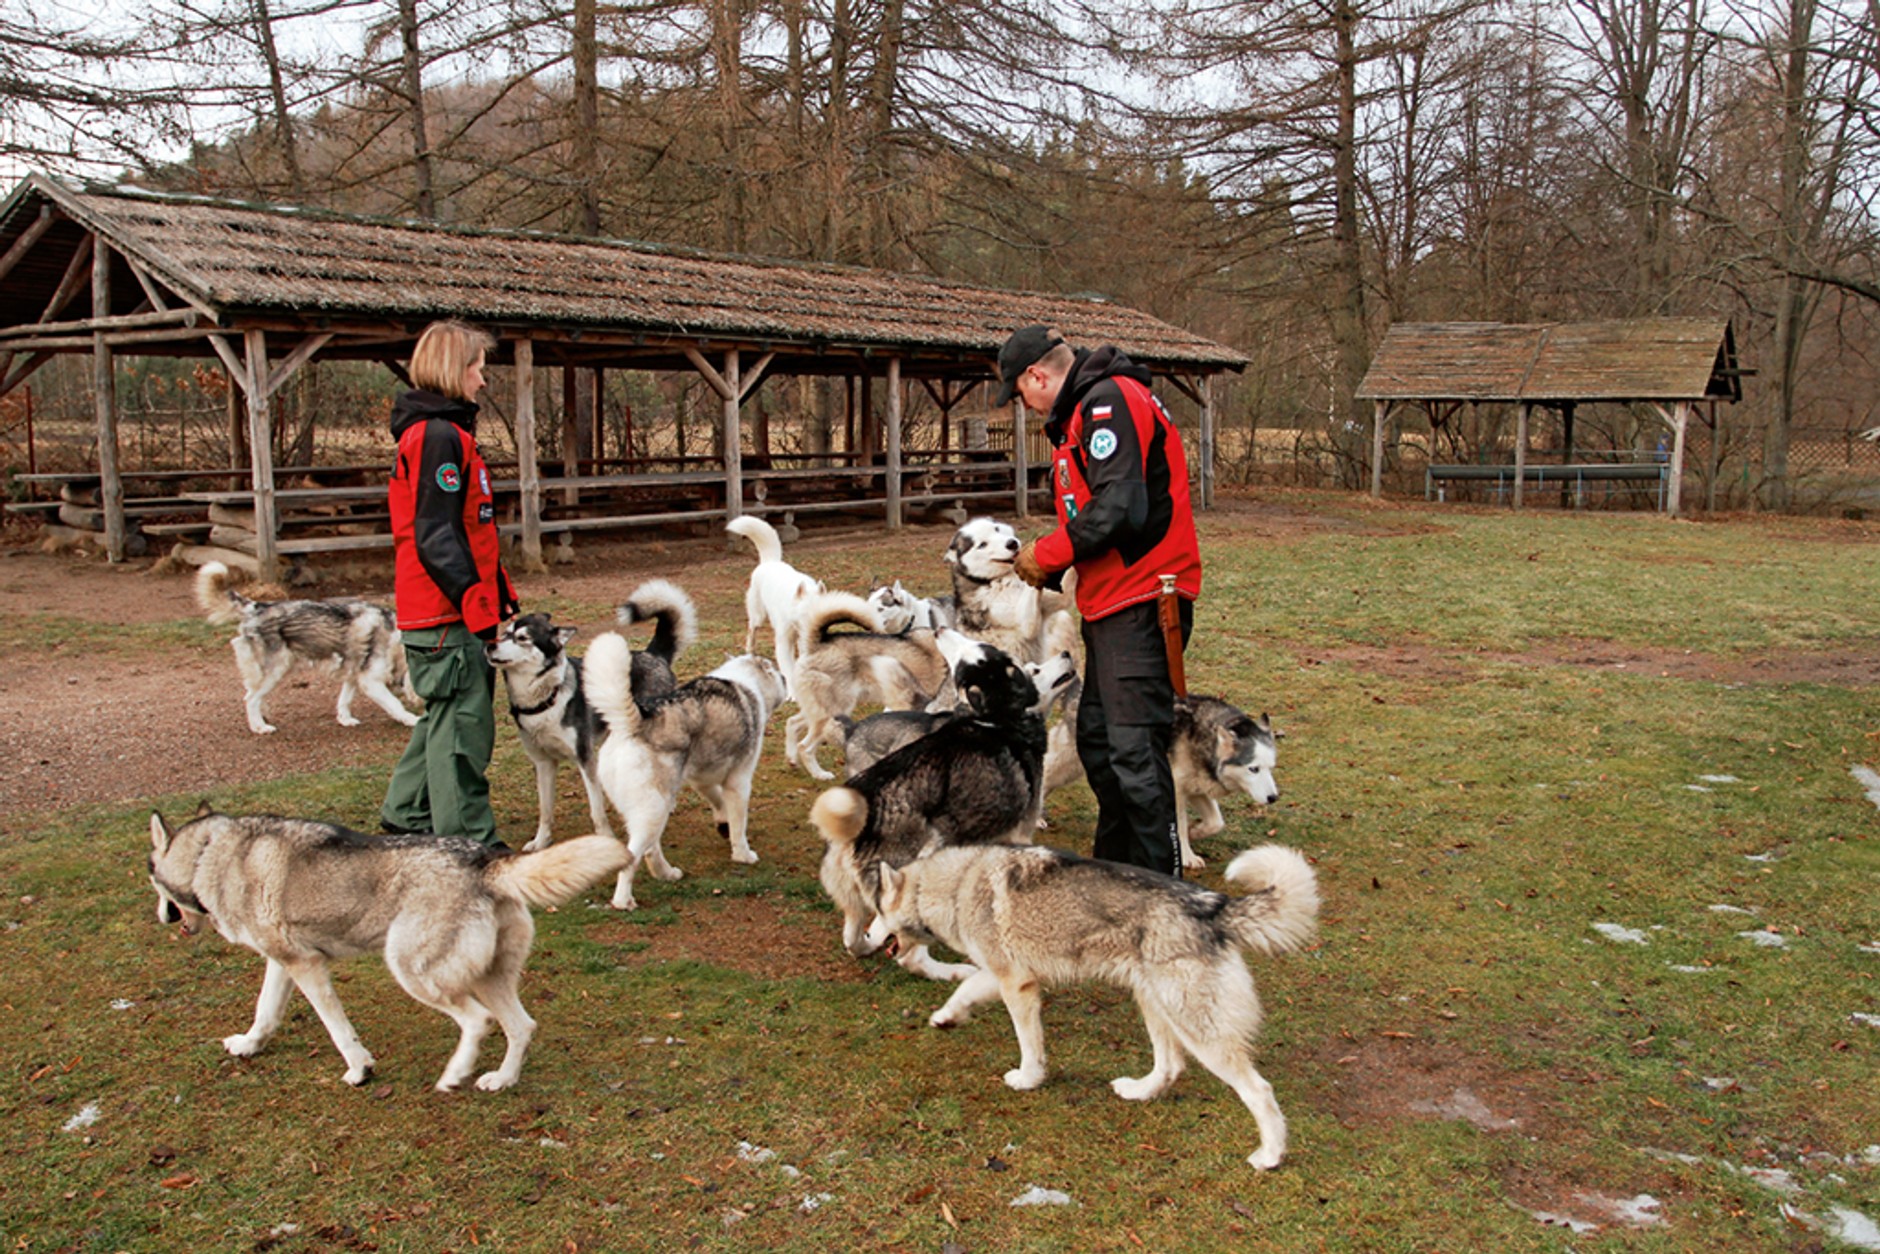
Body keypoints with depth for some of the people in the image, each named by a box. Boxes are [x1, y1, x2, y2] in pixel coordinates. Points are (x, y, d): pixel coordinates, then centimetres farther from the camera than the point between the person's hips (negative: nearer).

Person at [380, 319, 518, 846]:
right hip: (448, 615, -11)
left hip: (448, 610, 11)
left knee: (447, 718, 20)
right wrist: (480, 604, -21)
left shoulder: (445, 433, 18)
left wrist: (502, 595, 20)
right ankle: (467, 840, 2)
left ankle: (406, 812, 33)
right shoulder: (439, 437, -15)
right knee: (464, 725, -5)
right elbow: (436, 537, -21)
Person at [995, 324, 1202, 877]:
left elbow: (1120, 508, -24)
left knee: (1133, 749, -10)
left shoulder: (1109, 401, -14)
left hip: (1141, 603, -11)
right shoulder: (1084, 410, 19)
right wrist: (1045, 564, 9)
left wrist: (1047, 554, -12)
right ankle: (1115, 866, 31)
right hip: (1113, 603, 11)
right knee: (1096, 739, 18)